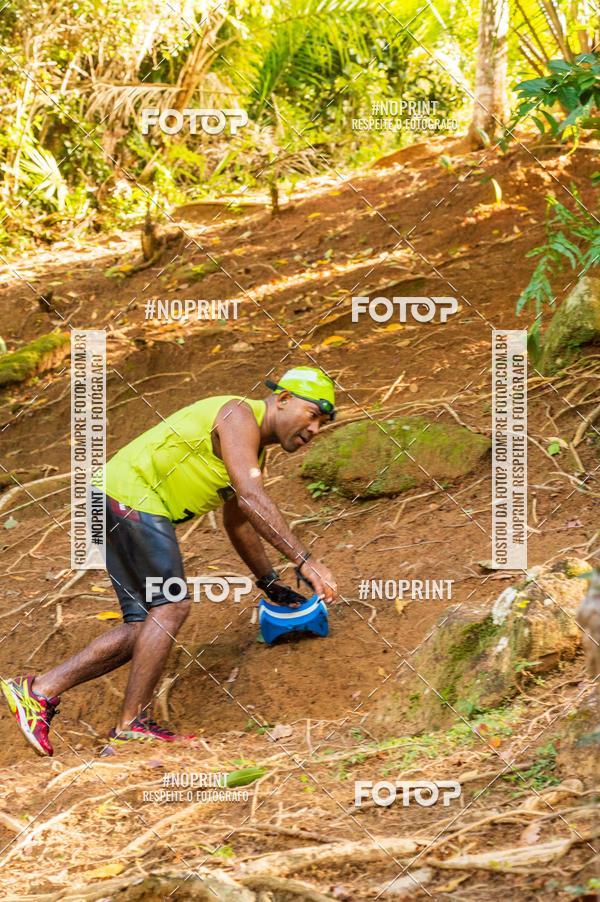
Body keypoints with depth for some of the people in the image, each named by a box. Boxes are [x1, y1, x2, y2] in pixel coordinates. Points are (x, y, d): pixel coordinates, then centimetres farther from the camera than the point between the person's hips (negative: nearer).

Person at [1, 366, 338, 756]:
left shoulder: (255, 449, 19)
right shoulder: (239, 415, -12)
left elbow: (239, 522, 31)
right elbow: (251, 498, -25)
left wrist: (271, 583, 32)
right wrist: (304, 560, -28)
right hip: (131, 494, -10)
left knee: (144, 628, 4)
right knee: (171, 606, -14)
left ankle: (39, 691, 2)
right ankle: (132, 722, -10)